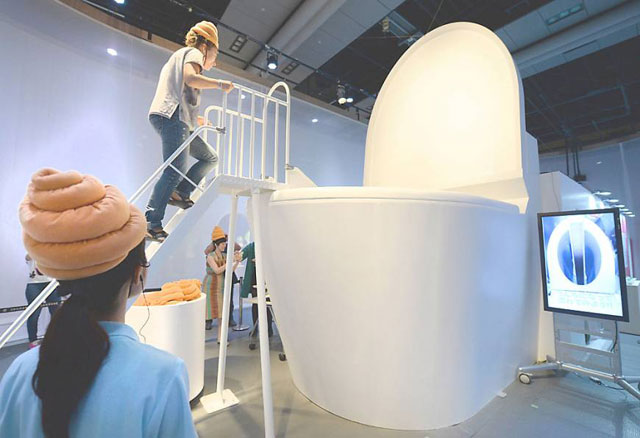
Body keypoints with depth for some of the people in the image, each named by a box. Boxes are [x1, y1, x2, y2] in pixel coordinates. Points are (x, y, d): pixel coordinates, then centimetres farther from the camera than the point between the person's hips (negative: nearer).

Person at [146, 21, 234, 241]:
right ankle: (151, 223, -18)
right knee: (175, 171, -17)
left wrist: (195, 119, 34)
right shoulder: (193, 53, 7)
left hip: (173, 119, 10)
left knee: (210, 157, 9)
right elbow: (190, 78, -16)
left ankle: (178, 194, -3)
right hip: (173, 117, -10)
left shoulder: (178, 56, 35)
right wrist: (220, 83, -6)